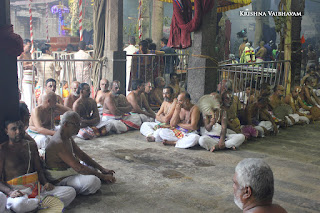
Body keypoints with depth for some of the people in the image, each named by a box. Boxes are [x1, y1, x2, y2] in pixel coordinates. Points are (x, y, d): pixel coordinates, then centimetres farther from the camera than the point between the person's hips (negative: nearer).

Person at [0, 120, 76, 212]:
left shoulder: (31, 145, 17)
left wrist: (46, 183, -2)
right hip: (17, 190, -5)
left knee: (70, 191, -14)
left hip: (36, 187, 5)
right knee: (18, 204, -43)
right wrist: (10, 192, -23)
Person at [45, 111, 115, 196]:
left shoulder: (67, 137, 5)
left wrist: (102, 169, 2)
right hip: (60, 180, -10)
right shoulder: (59, 143, -28)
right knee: (94, 182, -29)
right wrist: (102, 176, -24)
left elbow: (82, 155, 11)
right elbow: (78, 168, -29)